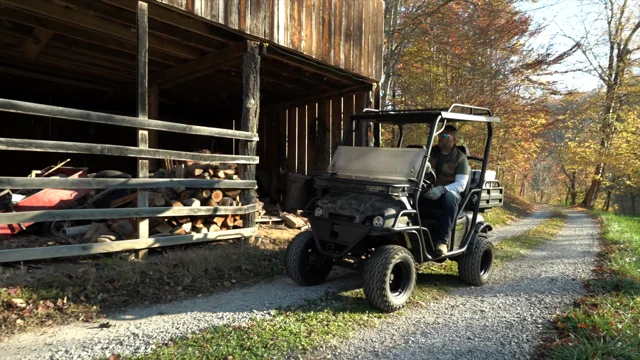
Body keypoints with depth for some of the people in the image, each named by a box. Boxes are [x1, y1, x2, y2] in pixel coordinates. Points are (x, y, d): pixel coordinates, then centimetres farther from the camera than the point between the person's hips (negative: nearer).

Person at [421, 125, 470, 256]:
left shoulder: (460, 158, 1)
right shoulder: (431, 151, 13)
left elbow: (461, 184, -10)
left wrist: (442, 189, -30)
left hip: (450, 193, -3)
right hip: (428, 192, 3)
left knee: (449, 197, -39)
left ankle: (442, 240, -35)